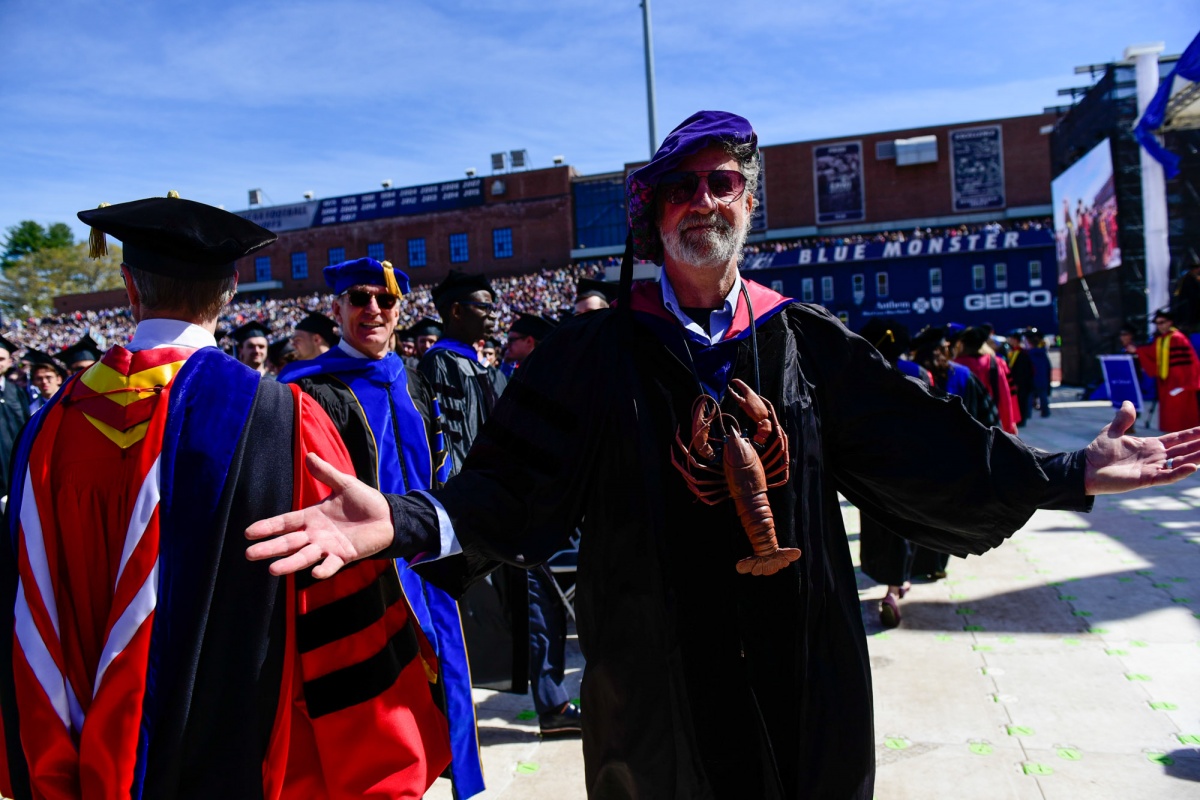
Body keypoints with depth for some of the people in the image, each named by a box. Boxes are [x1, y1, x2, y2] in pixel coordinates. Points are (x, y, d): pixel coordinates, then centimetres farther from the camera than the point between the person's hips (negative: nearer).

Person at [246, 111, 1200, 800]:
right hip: (658, 681, -1)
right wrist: (407, 520, -27)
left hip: (804, 675, 2)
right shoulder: (596, 352, -5)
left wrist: (1071, 473, -2)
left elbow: (925, 450, 2)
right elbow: (513, 485, -12)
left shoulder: (810, 343, 0)